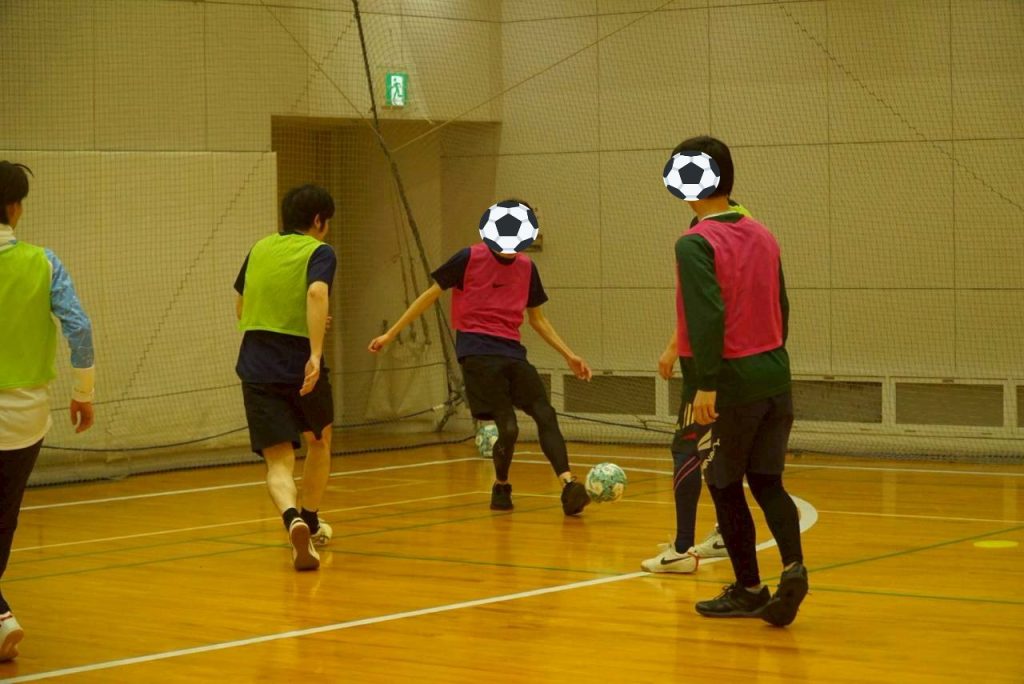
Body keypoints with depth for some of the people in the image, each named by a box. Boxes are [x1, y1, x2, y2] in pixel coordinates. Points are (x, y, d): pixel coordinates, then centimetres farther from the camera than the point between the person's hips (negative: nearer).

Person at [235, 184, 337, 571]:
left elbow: (241, 308, 22)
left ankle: (293, 519, -31)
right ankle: (311, 524, 37)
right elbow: (317, 294, -25)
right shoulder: (319, 252, -3)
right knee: (319, 441, 26)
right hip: (302, 364, -3)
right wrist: (316, 353, -31)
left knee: (278, 461, -2)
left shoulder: (260, 249, 13)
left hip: (256, 368, 3)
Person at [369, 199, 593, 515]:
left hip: (512, 352, 5)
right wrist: (391, 334, 3)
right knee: (508, 428, -14)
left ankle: (568, 485, -23)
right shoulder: (470, 258, -4)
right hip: (478, 353, -5)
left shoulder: (526, 267, 11)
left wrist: (569, 355, 16)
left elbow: (537, 318, 22)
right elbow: (431, 294, 3)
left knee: (545, 414, -13)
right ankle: (501, 487, 12)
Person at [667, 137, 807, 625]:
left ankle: (749, 590, 15)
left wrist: (706, 384, -23)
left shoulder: (695, 244, -12)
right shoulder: (763, 237, 10)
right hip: (775, 374, 6)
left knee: (726, 488, 8)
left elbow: (708, 316, -22)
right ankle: (793, 567, -10)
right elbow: (781, 309, 14)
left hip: (728, 381, -6)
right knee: (767, 482, 11)